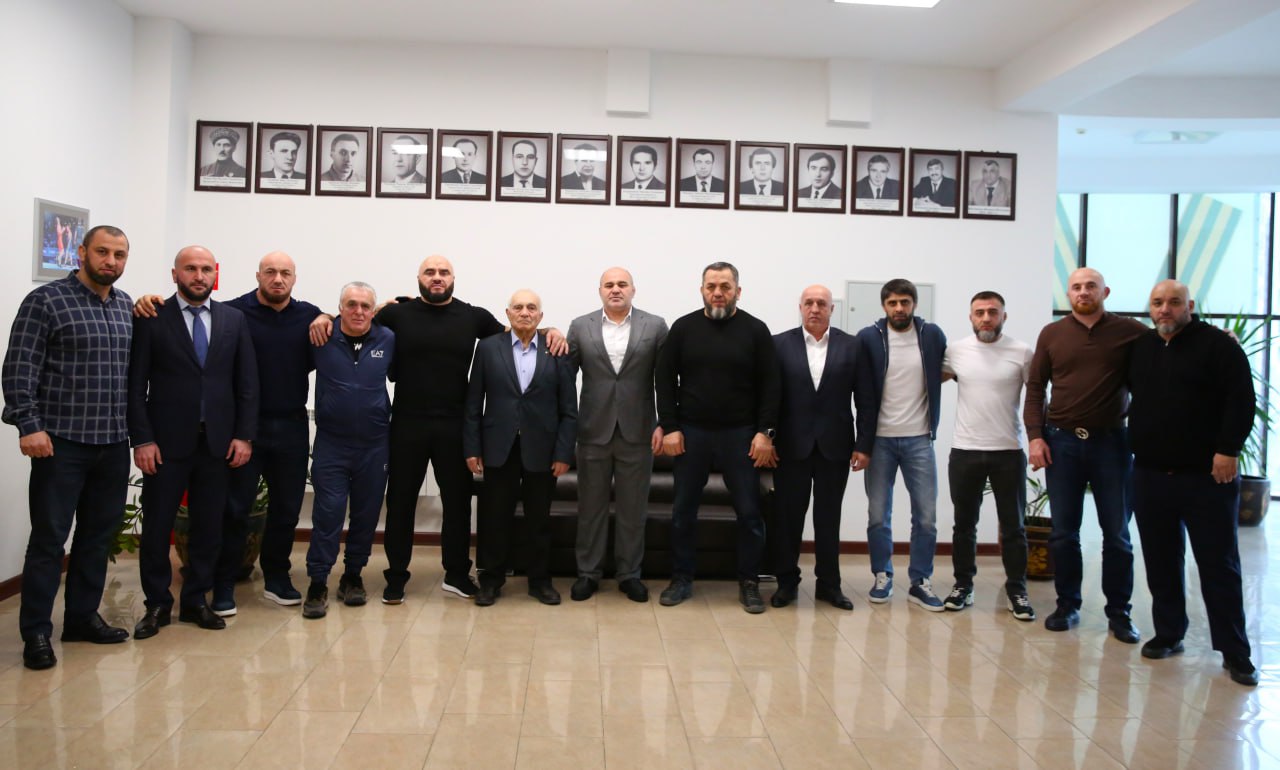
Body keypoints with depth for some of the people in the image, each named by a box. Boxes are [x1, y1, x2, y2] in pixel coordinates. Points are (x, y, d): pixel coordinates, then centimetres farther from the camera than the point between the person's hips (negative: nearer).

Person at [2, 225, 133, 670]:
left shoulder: (127, 307, 11)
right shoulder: (45, 301, -5)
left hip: (114, 444, 6)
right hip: (62, 441, -5)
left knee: (98, 534, 12)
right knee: (49, 538, 0)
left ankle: (83, 616, 25)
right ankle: (36, 632, 10)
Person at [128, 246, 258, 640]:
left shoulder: (234, 319, 7)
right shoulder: (151, 319, 0)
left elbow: (247, 382, 7)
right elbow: (136, 384, -3)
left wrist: (244, 435, 0)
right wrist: (142, 439, -9)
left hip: (217, 441, 2)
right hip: (167, 442, -2)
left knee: (208, 526, 8)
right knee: (157, 525, 5)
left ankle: (195, 601, 21)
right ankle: (157, 604, 19)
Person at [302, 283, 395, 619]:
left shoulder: (388, 340, -1)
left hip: (374, 445, 2)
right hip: (331, 443, -2)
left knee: (366, 514, 10)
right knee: (327, 513, -4)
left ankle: (353, 577, 25)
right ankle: (317, 585, 6)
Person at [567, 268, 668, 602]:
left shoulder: (655, 326, 1)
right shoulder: (580, 327, 4)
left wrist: (663, 424, -5)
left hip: (637, 432, 0)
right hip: (594, 431, 1)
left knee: (633, 508, 8)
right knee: (591, 506, 9)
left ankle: (629, 573, 20)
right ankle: (588, 572, 21)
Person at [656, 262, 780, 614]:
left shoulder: (755, 330, 0)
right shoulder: (683, 328, 2)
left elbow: (770, 385, -1)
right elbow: (665, 380, 3)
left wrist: (765, 432, -8)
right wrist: (670, 427, -4)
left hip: (740, 435, -1)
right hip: (691, 433, 1)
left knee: (749, 512, 3)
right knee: (683, 511, 7)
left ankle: (749, 583, 17)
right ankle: (681, 579, 21)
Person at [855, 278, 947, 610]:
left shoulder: (932, 335, 2)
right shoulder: (868, 338, -2)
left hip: (919, 440, 1)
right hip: (880, 439, -1)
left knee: (926, 517, 2)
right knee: (878, 515, 6)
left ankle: (921, 582, 16)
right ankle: (883, 577, 22)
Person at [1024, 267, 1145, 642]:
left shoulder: (1130, 332, 0)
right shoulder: (1052, 334, 4)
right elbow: (1035, 388, 5)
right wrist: (1035, 436, -3)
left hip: (1111, 441, -1)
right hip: (1062, 441, 1)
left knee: (1116, 532, 6)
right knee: (1063, 532, 7)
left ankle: (1118, 612, 18)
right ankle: (1067, 605, 20)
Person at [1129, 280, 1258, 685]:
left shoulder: (1217, 345, -5)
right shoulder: (1140, 348, 12)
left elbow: (1241, 400, -10)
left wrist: (1228, 450, -17)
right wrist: (1135, 437, 14)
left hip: (1207, 476, -5)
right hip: (1150, 474, 5)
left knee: (1219, 566, 0)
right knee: (1161, 562, 11)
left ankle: (1234, 651, 8)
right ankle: (1168, 634, 24)